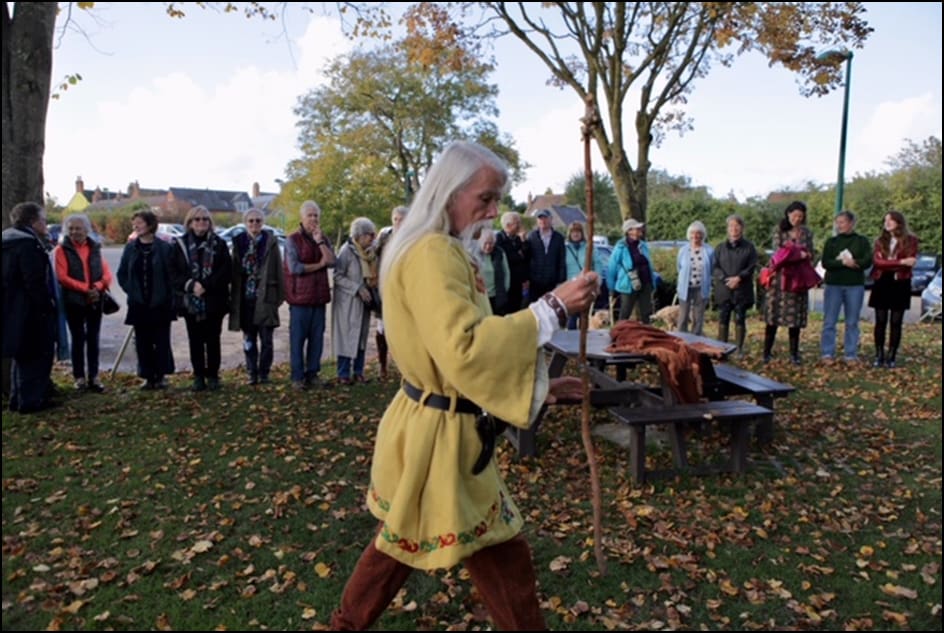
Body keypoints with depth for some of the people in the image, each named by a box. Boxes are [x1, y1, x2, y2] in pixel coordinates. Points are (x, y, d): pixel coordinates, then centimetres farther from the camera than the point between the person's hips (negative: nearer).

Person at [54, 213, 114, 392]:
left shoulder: (95, 248, 9)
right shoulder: (62, 249, -1)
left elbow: (107, 273, 3)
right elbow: (62, 277, -10)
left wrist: (97, 287, -15)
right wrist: (85, 288, -18)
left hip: (95, 300, 3)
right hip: (74, 301, -3)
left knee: (93, 339, 6)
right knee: (78, 339, 3)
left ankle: (93, 377, 12)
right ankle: (79, 377, 11)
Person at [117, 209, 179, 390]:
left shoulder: (165, 247, -5)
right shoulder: (130, 248, 6)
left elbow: (179, 272, 0)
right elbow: (121, 273, 15)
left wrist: (170, 290, -4)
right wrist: (130, 290, 5)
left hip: (161, 304, -3)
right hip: (139, 305, 3)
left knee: (161, 341, 1)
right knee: (143, 342, 7)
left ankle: (160, 376, 13)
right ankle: (148, 376, 16)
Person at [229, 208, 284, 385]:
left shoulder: (270, 241, 0)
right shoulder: (239, 242, 6)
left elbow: (278, 269, 0)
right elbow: (235, 271, 8)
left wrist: (279, 295, -4)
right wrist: (234, 296, 4)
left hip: (265, 297, -2)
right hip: (245, 297, 2)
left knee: (266, 338, 1)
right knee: (249, 338, 9)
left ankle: (264, 373, 13)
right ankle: (252, 373, 18)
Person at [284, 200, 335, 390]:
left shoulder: (323, 239, 12)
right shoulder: (293, 240, -3)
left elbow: (331, 261, -3)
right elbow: (294, 267, -14)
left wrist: (319, 241, -10)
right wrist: (319, 265, -5)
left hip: (319, 295, 5)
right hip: (300, 296, -4)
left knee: (317, 337, 7)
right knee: (297, 338, -1)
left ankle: (312, 373, 16)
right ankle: (297, 377, 6)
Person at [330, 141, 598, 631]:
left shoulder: (438, 251, 13)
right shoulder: (434, 254, -21)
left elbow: (456, 353, 15)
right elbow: (465, 352, -33)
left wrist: (538, 384, 9)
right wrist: (552, 310, -28)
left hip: (430, 428, 10)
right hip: (439, 436, -10)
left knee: (406, 538, 26)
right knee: (501, 554, 5)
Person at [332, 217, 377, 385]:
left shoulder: (369, 252, 7)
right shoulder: (347, 250, -13)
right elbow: (338, 276, -15)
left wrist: (372, 289, 5)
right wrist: (358, 288, -20)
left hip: (364, 301, 7)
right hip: (348, 302, -7)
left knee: (362, 336, 11)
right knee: (347, 336, -2)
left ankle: (358, 372, 20)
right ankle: (343, 374, 7)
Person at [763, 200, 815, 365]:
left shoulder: (807, 232, 10)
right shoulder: (779, 230, 3)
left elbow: (811, 254, 7)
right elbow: (777, 251, -6)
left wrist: (806, 255, -16)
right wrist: (797, 254, -18)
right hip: (780, 275, -2)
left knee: (795, 316, 2)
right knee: (774, 314, -2)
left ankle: (794, 353, 11)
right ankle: (767, 351, 5)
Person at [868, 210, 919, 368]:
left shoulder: (910, 240, 1)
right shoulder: (880, 241, 10)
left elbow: (909, 263, -10)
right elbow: (877, 261, -6)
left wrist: (888, 264, -10)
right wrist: (900, 262, -16)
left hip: (900, 284, -2)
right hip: (882, 284, 3)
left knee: (896, 322, 1)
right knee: (880, 322, 3)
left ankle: (891, 357, 6)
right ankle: (879, 356, 8)